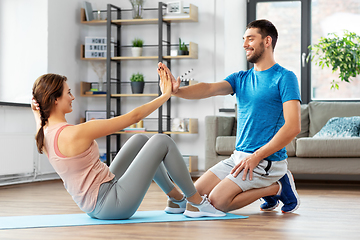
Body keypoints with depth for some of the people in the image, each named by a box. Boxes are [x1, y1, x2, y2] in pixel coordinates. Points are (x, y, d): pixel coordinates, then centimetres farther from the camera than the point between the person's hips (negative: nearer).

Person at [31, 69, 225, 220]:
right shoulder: (77, 133, -25)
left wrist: (37, 109, 8)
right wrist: (165, 95, -6)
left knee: (140, 140, 19)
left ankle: (176, 199, 28)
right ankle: (196, 203, 11)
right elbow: (132, 117, -17)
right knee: (162, 141, -4)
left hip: (93, 206, 10)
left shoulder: (44, 134, 0)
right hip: (111, 206, -10)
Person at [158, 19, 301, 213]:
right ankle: (265, 187, 13)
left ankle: (276, 187, 1)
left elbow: (293, 127, -17)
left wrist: (256, 156, -20)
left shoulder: (284, 78, -9)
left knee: (218, 201, -20)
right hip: (238, 157, 8)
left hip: (266, 160, -8)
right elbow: (210, 89, -6)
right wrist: (177, 90, -26)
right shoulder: (240, 78, 12)